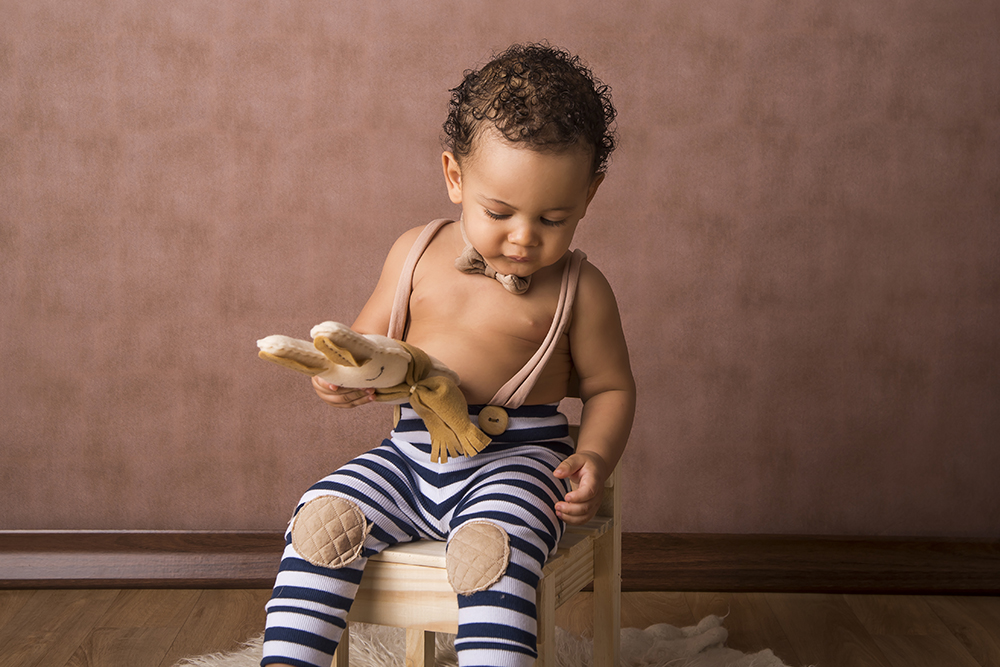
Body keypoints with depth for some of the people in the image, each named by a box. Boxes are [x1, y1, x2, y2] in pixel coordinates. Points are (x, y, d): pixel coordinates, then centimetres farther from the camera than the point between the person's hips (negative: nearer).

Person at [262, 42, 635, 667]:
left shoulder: (580, 288, -2)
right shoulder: (418, 253, 5)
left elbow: (611, 387, 6)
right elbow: (371, 338, 14)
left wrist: (596, 458, -14)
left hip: (516, 457, -4)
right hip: (414, 449, 4)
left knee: (492, 545, -33)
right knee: (324, 515, -17)